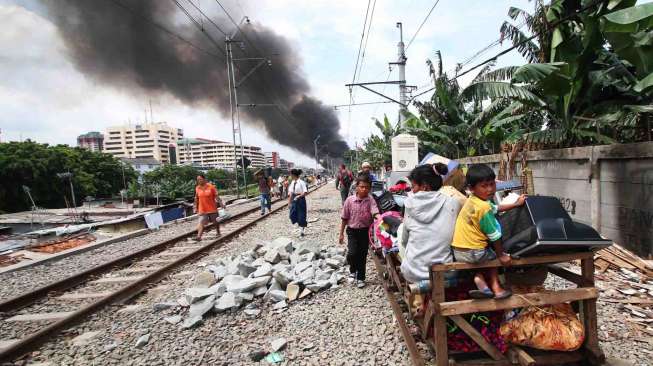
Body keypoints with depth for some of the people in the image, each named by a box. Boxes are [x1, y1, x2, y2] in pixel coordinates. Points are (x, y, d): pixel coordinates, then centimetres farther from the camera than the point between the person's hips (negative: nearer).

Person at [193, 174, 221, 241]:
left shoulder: (211, 186, -9)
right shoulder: (197, 188, 1)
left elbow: (216, 196, -8)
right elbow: (196, 199, 11)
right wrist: (195, 207, 11)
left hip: (212, 208, -1)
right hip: (202, 210, 1)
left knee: (215, 222, 14)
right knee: (201, 222, -14)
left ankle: (218, 233, 36)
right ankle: (199, 236, -21)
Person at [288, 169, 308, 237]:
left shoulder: (301, 182, -14)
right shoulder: (292, 183, 6)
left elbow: (305, 192, -17)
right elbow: (291, 193, 10)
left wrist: (298, 196, -29)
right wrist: (289, 201, 9)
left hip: (300, 200, -7)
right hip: (294, 200, 7)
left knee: (301, 215, 3)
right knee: (292, 215, 6)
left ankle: (301, 230, 18)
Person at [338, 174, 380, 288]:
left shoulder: (370, 200, -10)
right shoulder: (349, 200, -9)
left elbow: (375, 212, -26)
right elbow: (344, 218, -1)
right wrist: (341, 234, 2)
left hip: (365, 231, 1)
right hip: (352, 231, 0)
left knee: (363, 255, 10)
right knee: (352, 253, -13)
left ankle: (360, 278, 29)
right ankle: (353, 270, 20)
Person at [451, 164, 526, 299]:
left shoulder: (473, 200, 5)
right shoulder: (484, 208, -22)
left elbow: (496, 208, 24)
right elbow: (494, 236, -12)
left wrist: (516, 204, 32)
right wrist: (501, 255, 0)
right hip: (472, 253, -7)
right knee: (494, 255, 22)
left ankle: (479, 278, 11)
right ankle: (495, 287, 17)